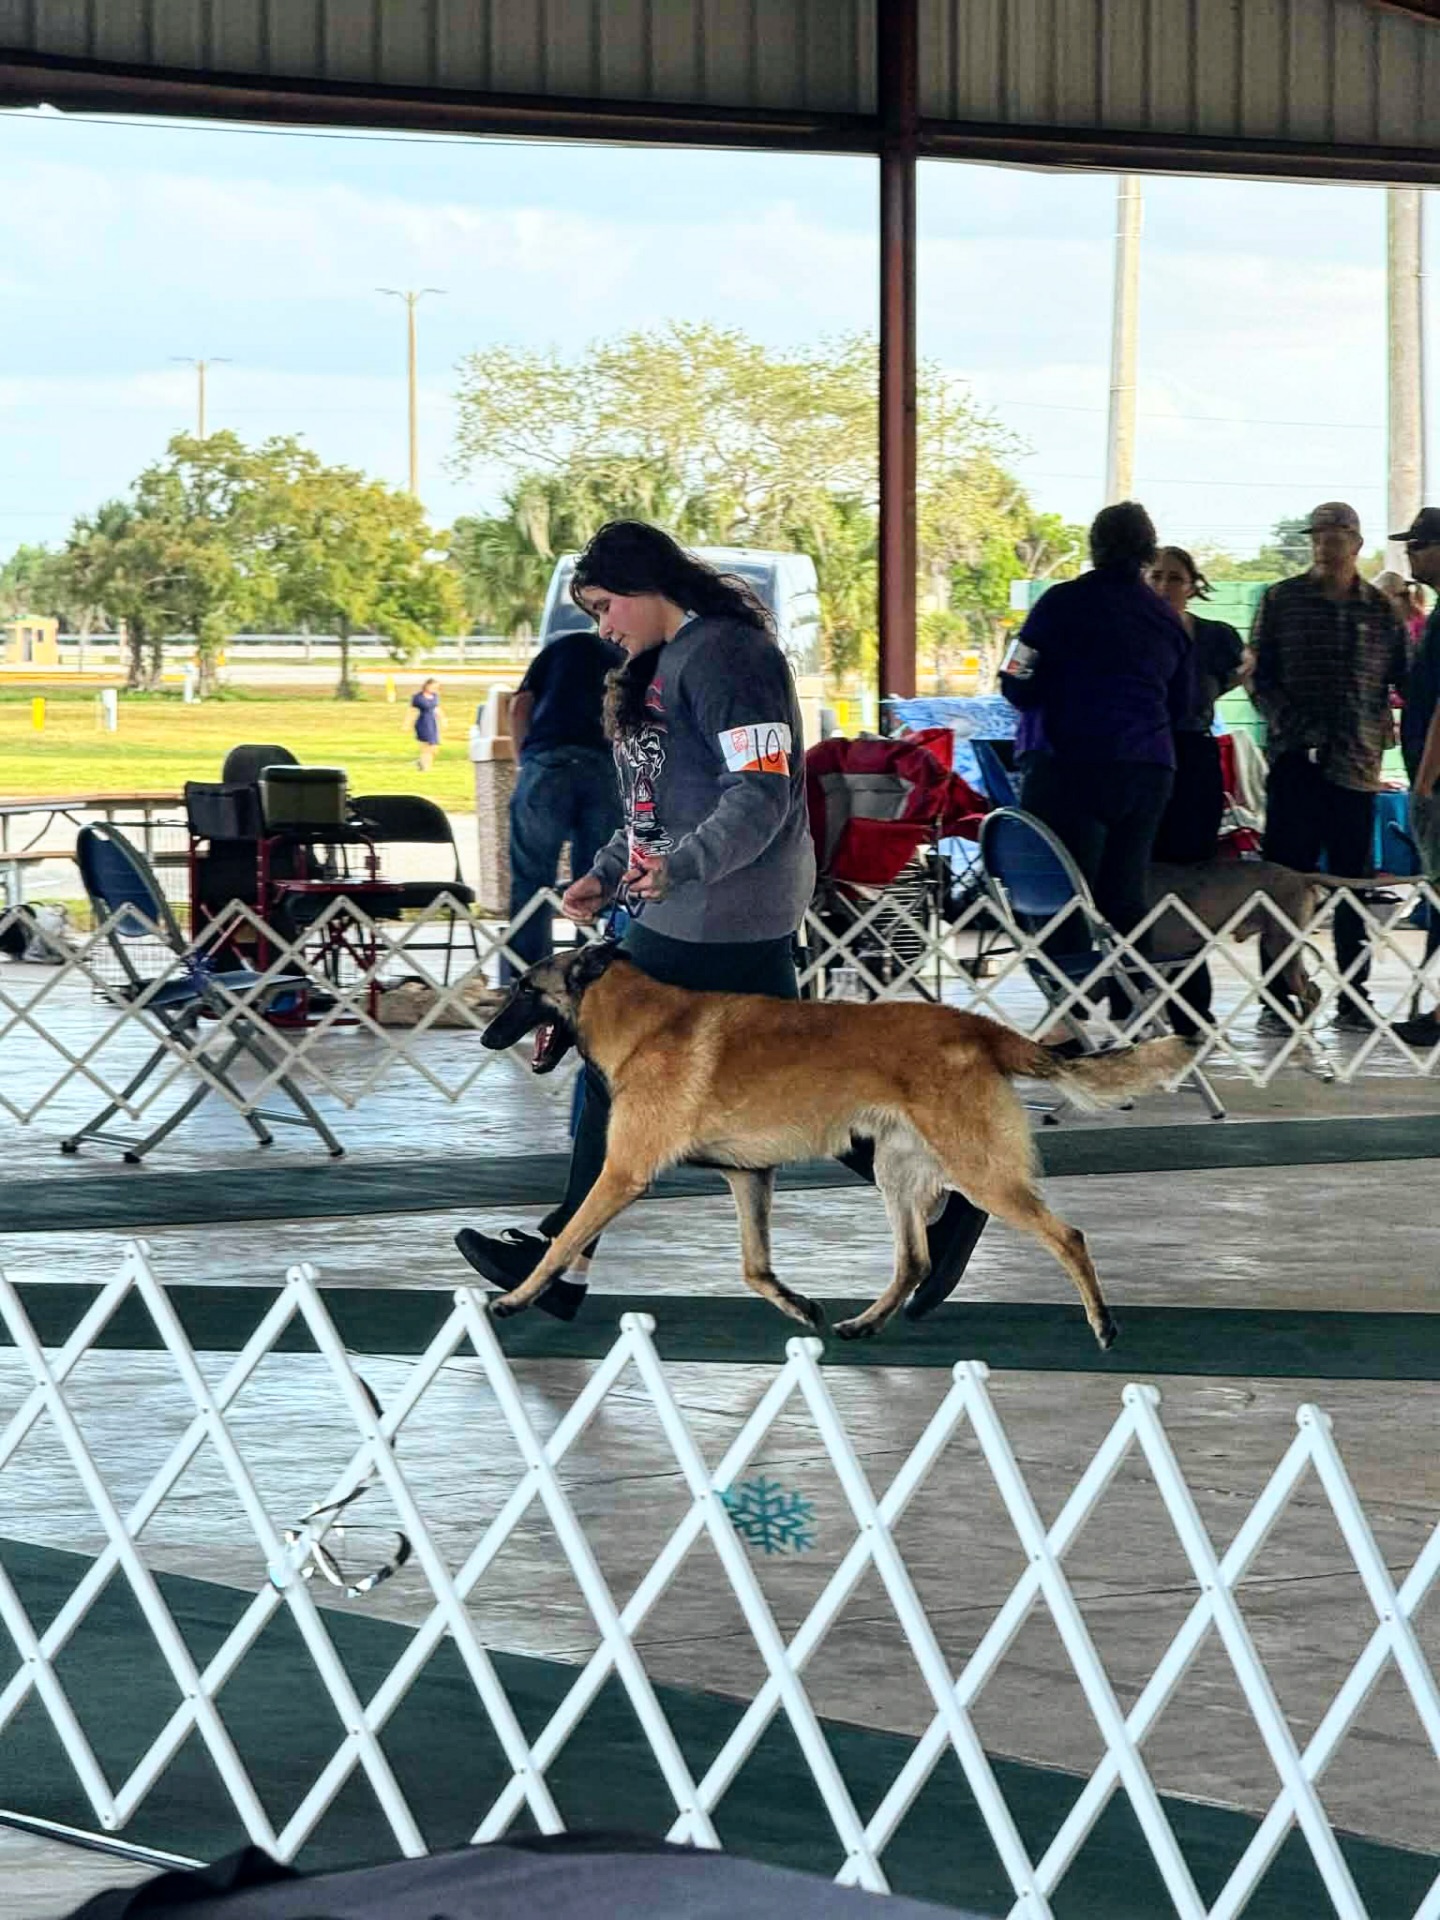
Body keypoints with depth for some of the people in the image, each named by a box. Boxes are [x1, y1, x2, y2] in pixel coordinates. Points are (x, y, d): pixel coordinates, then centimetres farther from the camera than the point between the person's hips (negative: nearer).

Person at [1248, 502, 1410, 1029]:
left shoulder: (1383, 609, 10)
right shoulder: (1280, 600, 6)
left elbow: (1403, 678, 13)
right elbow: (1259, 675, 4)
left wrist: (1385, 727, -4)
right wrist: (1289, 723, -10)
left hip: (1357, 761, 2)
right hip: (1295, 758, -2)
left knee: (1354, 880, 5)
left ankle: (1353, 996, 11)